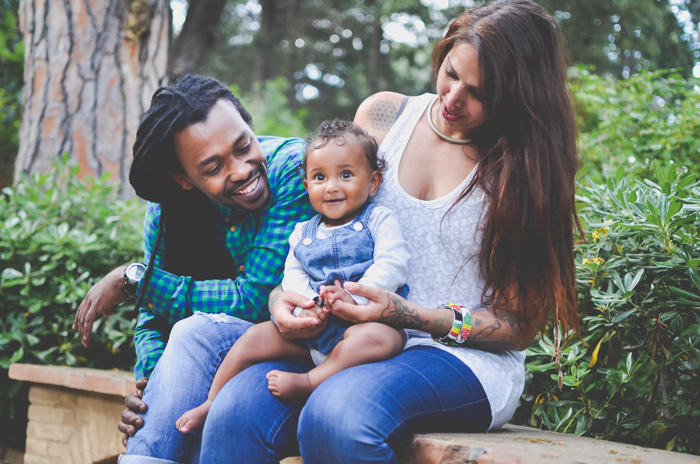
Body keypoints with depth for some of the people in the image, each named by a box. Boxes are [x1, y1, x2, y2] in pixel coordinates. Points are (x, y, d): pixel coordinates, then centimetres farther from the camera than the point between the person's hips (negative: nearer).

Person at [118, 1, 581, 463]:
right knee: (234, 414, -26)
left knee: (336, 414, -36)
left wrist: (403, 313, -18)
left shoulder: (528, 166, -4)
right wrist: (281, 294, -8)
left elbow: (521, 326, -4)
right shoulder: (383, 115, 7)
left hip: (467, 359, -3)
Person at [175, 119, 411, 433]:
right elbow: (292, 276, 8)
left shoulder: (378, 220, 4)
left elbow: (392, 266, -10)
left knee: (381, 337, -38)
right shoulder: (303, 232, 19)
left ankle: (309, 382, -37)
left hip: (364, 320, -4)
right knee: (255, 337, -8)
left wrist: (355, 296, -24)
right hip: (311, 326, 5)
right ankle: (212, 402, 3)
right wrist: (308, 303, -15)